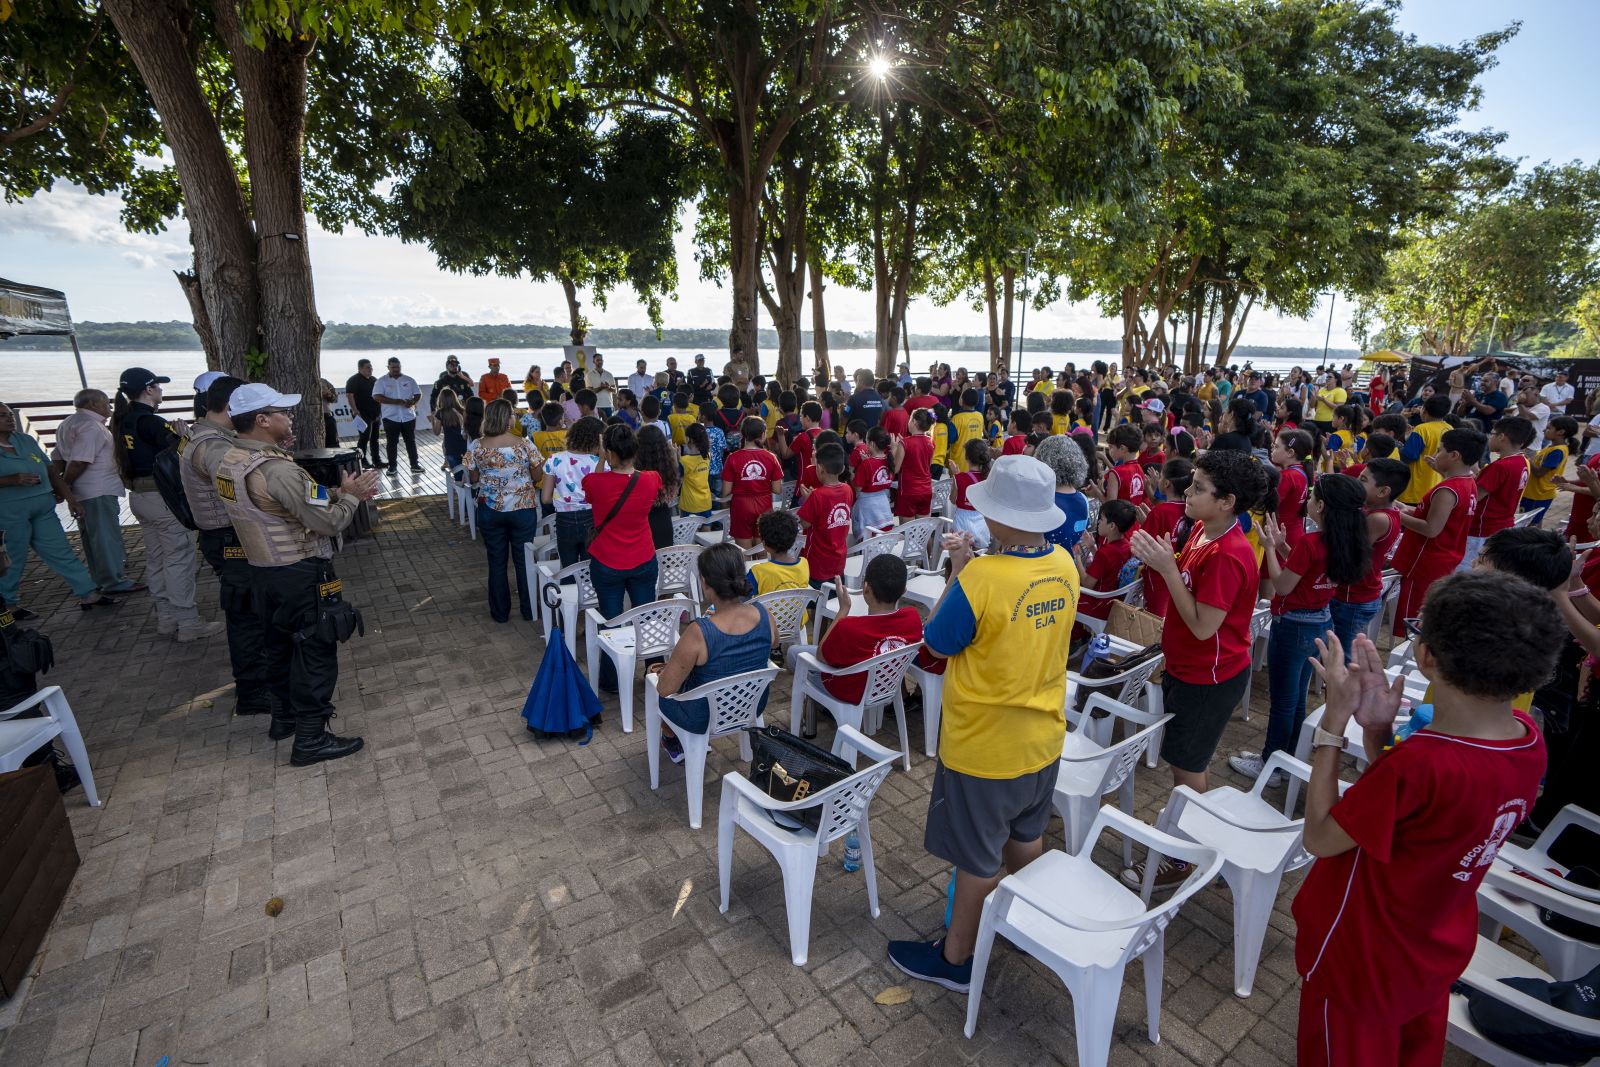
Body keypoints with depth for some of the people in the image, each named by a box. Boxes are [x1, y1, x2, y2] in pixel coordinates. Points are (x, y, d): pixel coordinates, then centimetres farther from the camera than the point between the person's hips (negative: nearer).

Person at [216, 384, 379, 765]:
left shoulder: (229, 461, 3)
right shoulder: (278, 470, -26)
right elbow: (329, 521, -23)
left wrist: (338, 491, -1)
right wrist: (350, 495, -6)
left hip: (263, 572, 9)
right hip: (302, 575, -9)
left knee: (281, 644, 24)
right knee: (316, 652, 2)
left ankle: (285, 715, 41)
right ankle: (311, 739, 11)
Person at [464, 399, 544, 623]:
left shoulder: (476, 447, -7)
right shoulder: (523, 444, -13)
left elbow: (473, 479, 2)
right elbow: (538, 476, -5)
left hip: (490, 510, 1)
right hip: (523, 509, -1)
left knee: (496, 561, 13)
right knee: (525, 560, 11)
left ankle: (500, 612, 21)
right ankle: (529, 610, 20)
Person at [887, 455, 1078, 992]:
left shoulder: (981, 576, -31)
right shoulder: (1064, 566, -8)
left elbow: (937, 644, -15)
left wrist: (958, 571, -9)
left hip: (984, 746, -7)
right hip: (1043, 737, 7)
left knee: (978, 857, 13)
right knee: (1025, 833, 29)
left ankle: (955, 957, 34)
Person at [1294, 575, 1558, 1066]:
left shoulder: (1417, 765, -40)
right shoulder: (1527, 738, -15)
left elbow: (1319, 838, -24)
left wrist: (1335, 719, -28)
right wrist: (1378, 728, -18)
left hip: (1363, 965, -6)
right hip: (1439, 952, 6)